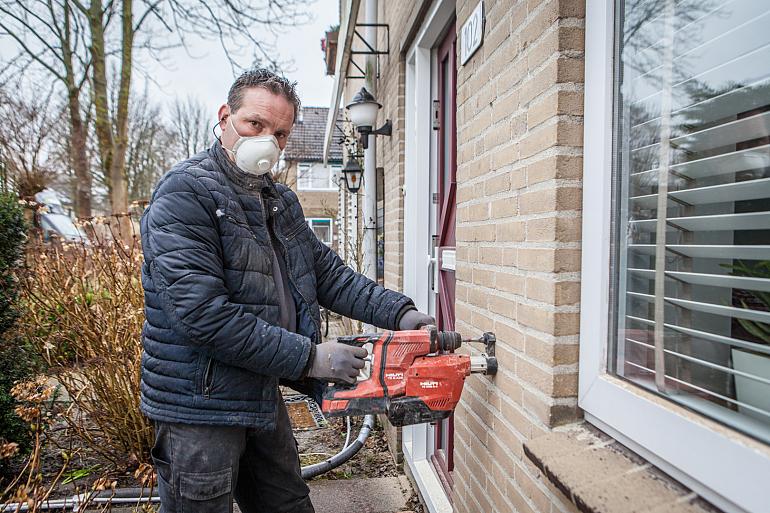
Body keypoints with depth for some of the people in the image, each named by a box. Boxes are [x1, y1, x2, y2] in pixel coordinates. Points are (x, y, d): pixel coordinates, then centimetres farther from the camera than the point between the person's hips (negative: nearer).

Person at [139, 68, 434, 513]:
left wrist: (399, 313, -3)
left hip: (263, 398, 8)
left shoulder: (281, 201, 10)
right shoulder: (186, 193, -17)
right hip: (201, 407, -8)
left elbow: (327, 272, 9)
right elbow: (202, 313, -26)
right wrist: (310, 358, -23)